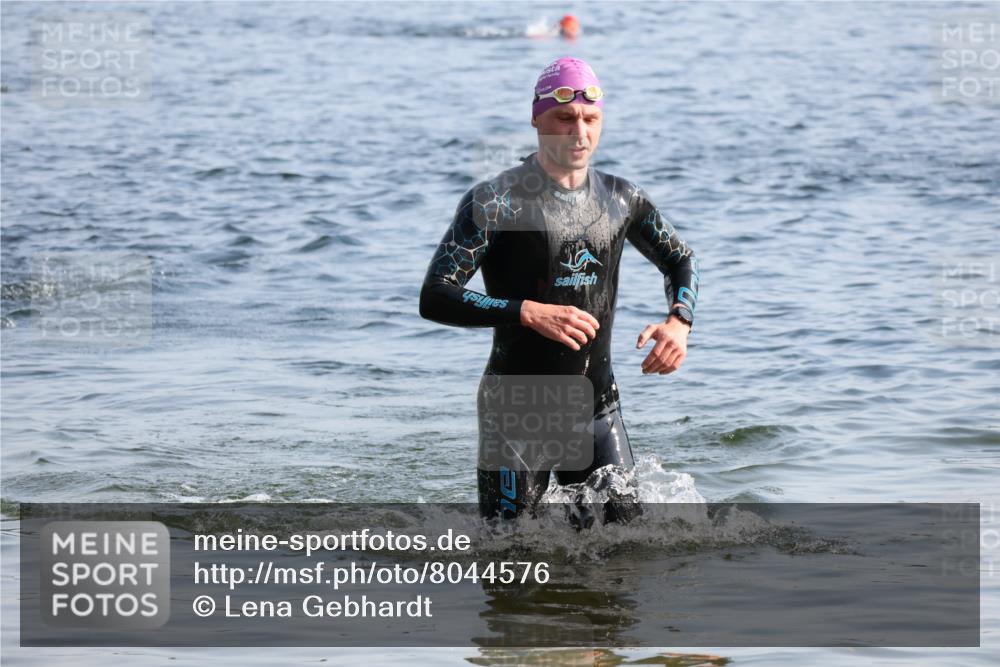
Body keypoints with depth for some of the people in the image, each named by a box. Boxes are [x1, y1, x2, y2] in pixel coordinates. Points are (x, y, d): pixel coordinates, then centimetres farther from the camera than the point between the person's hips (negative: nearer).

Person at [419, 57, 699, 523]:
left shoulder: (622, 200, 5)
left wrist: (679, 321, 1)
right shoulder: (496, 202, -11)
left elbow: (680, 261, 22)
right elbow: (434, 298, -16)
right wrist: (529, 313, -27)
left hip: (598, 408, 5)